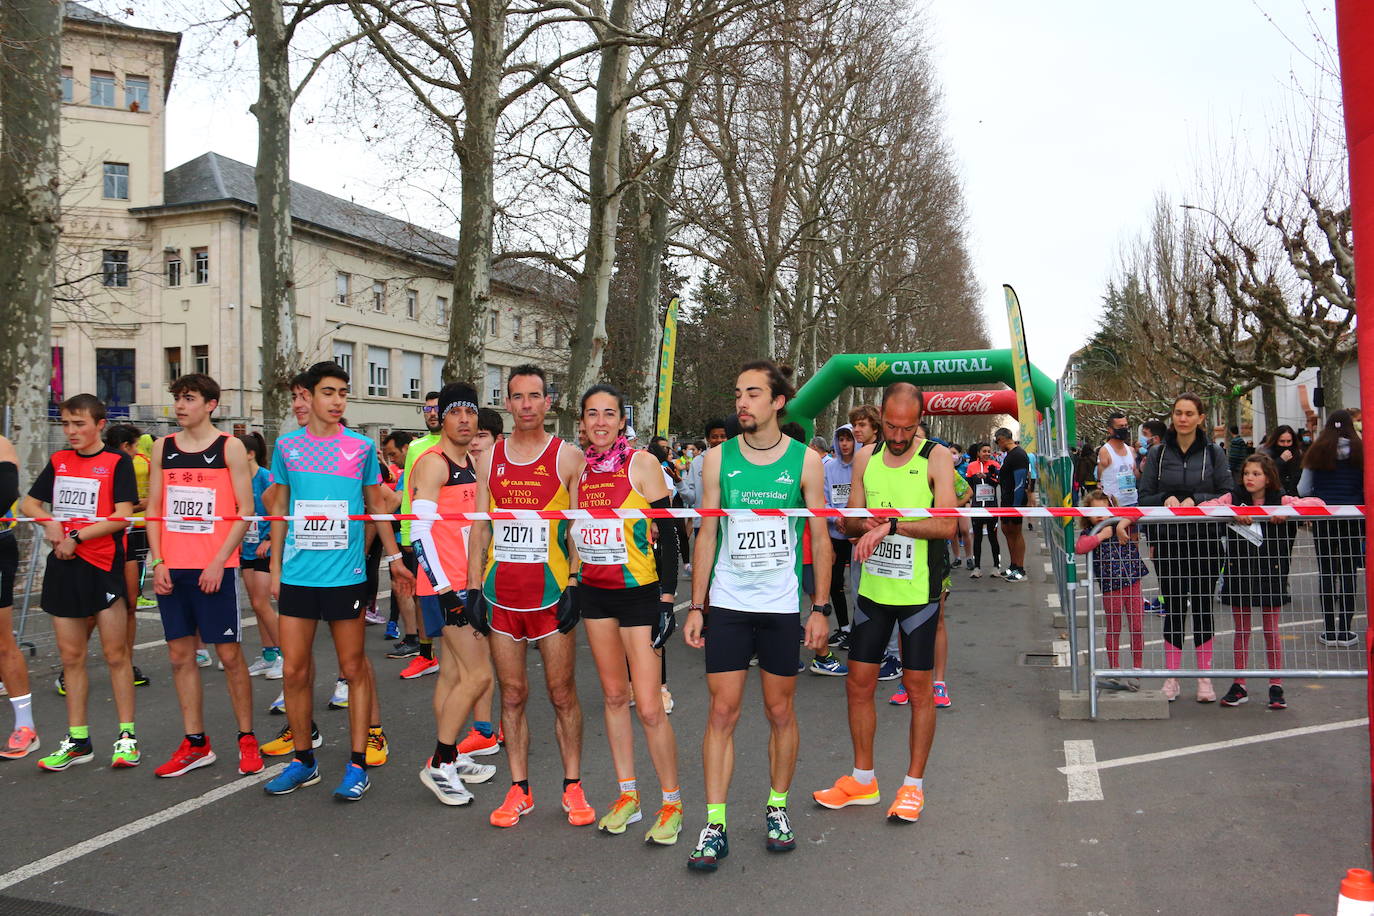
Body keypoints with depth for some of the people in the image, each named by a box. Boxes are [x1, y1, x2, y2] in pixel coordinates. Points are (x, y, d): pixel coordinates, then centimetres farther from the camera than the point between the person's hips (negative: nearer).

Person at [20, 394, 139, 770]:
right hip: (63, 568, 5)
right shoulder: (58, 461, 11)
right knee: (71, 656, 9)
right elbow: (28, 503, 15)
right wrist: (49, 524, -5)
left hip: (103, 566, -5)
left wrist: (77, 536, -16)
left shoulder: (117, 462, -4)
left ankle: (127, 736, 10)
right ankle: (77, 740, 18)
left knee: (115, 653, 1)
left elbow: (122, 515, -12)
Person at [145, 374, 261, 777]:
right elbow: (153, 507, 12)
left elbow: (245, 510, -5)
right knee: (180, 655, 8)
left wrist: (219, 562, -12)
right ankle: (195, 744, 17)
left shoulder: (230, 447, -2)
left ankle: (247, 739, 11)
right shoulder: (163, 448, 10)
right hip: (171, 568, 5)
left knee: (229, 654, 0)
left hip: (215, 568, -5)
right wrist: (158, 561, 1)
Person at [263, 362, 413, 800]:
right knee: (294, 671, 5)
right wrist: (275, 567, 11)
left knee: (354, 668, 3)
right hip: (297, 575, 2)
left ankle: (357, 764, 13)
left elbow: (376, 505, 13)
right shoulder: (287, 446, 7)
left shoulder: (362, 447, 3)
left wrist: (393, 556, 14)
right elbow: (280, 509, 14)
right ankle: (303, 760, 22)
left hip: (345, 574, -2)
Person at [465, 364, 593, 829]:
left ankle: (573, 788, 17)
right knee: (512, 694, 9)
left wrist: (574, 589, -9)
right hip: (501, 594, 3)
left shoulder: (568, 458, 0)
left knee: (562, 694, 4)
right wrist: (473, 587, 5)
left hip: (550, 593, -3)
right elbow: (480, 526, 12)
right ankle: (519, 790, 20)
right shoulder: (490, 458, 10)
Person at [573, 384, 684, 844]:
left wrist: (667, 600, -12)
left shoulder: (640, 463, -9)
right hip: (593, 593, 5)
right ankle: (627, 795, 24)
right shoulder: (579, 467, 5)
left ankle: (672, 803, 11)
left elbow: (666, 534, -9)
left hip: (639, 593, -5)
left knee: (649, 708, -6)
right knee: (613, 694, 11)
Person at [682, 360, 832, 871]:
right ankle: (715, 824, 8)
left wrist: (820, 608, -1)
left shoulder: (805, 460, 0)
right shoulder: (718, 459, 3)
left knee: (780, 713, 9)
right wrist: (696, 606, 1)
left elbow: (820, 539, 3)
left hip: (782, 606, 0)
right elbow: (706, 536, 5)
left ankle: (777, 809, 27)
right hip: (726, 604, 1)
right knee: (722, 712, 0)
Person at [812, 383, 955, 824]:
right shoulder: (866, 457, 6)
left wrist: (892, 524, -27)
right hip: (873, 588, 5)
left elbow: (947, 524, -18)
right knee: (858, 683, 9)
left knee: (918, 687, 5)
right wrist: (866, 524, -13)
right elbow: (849, 519, 9)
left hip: (918, 591, -4)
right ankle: (862, 779, 25)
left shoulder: (936, 457, -7)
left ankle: (914, 784, 20)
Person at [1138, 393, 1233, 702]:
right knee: (1173, 609, 4)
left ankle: (1204, 679, 17)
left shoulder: (1214, 453, 2)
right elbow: (1144, 498, 4)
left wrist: (1196, 500, -16)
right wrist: (1165, 500, -15)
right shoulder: (1158, 454, 4)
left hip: (1205, 540, 0)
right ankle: (1171, 679, 13)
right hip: (1168, 541, 0)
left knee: (1203, 608, 6)